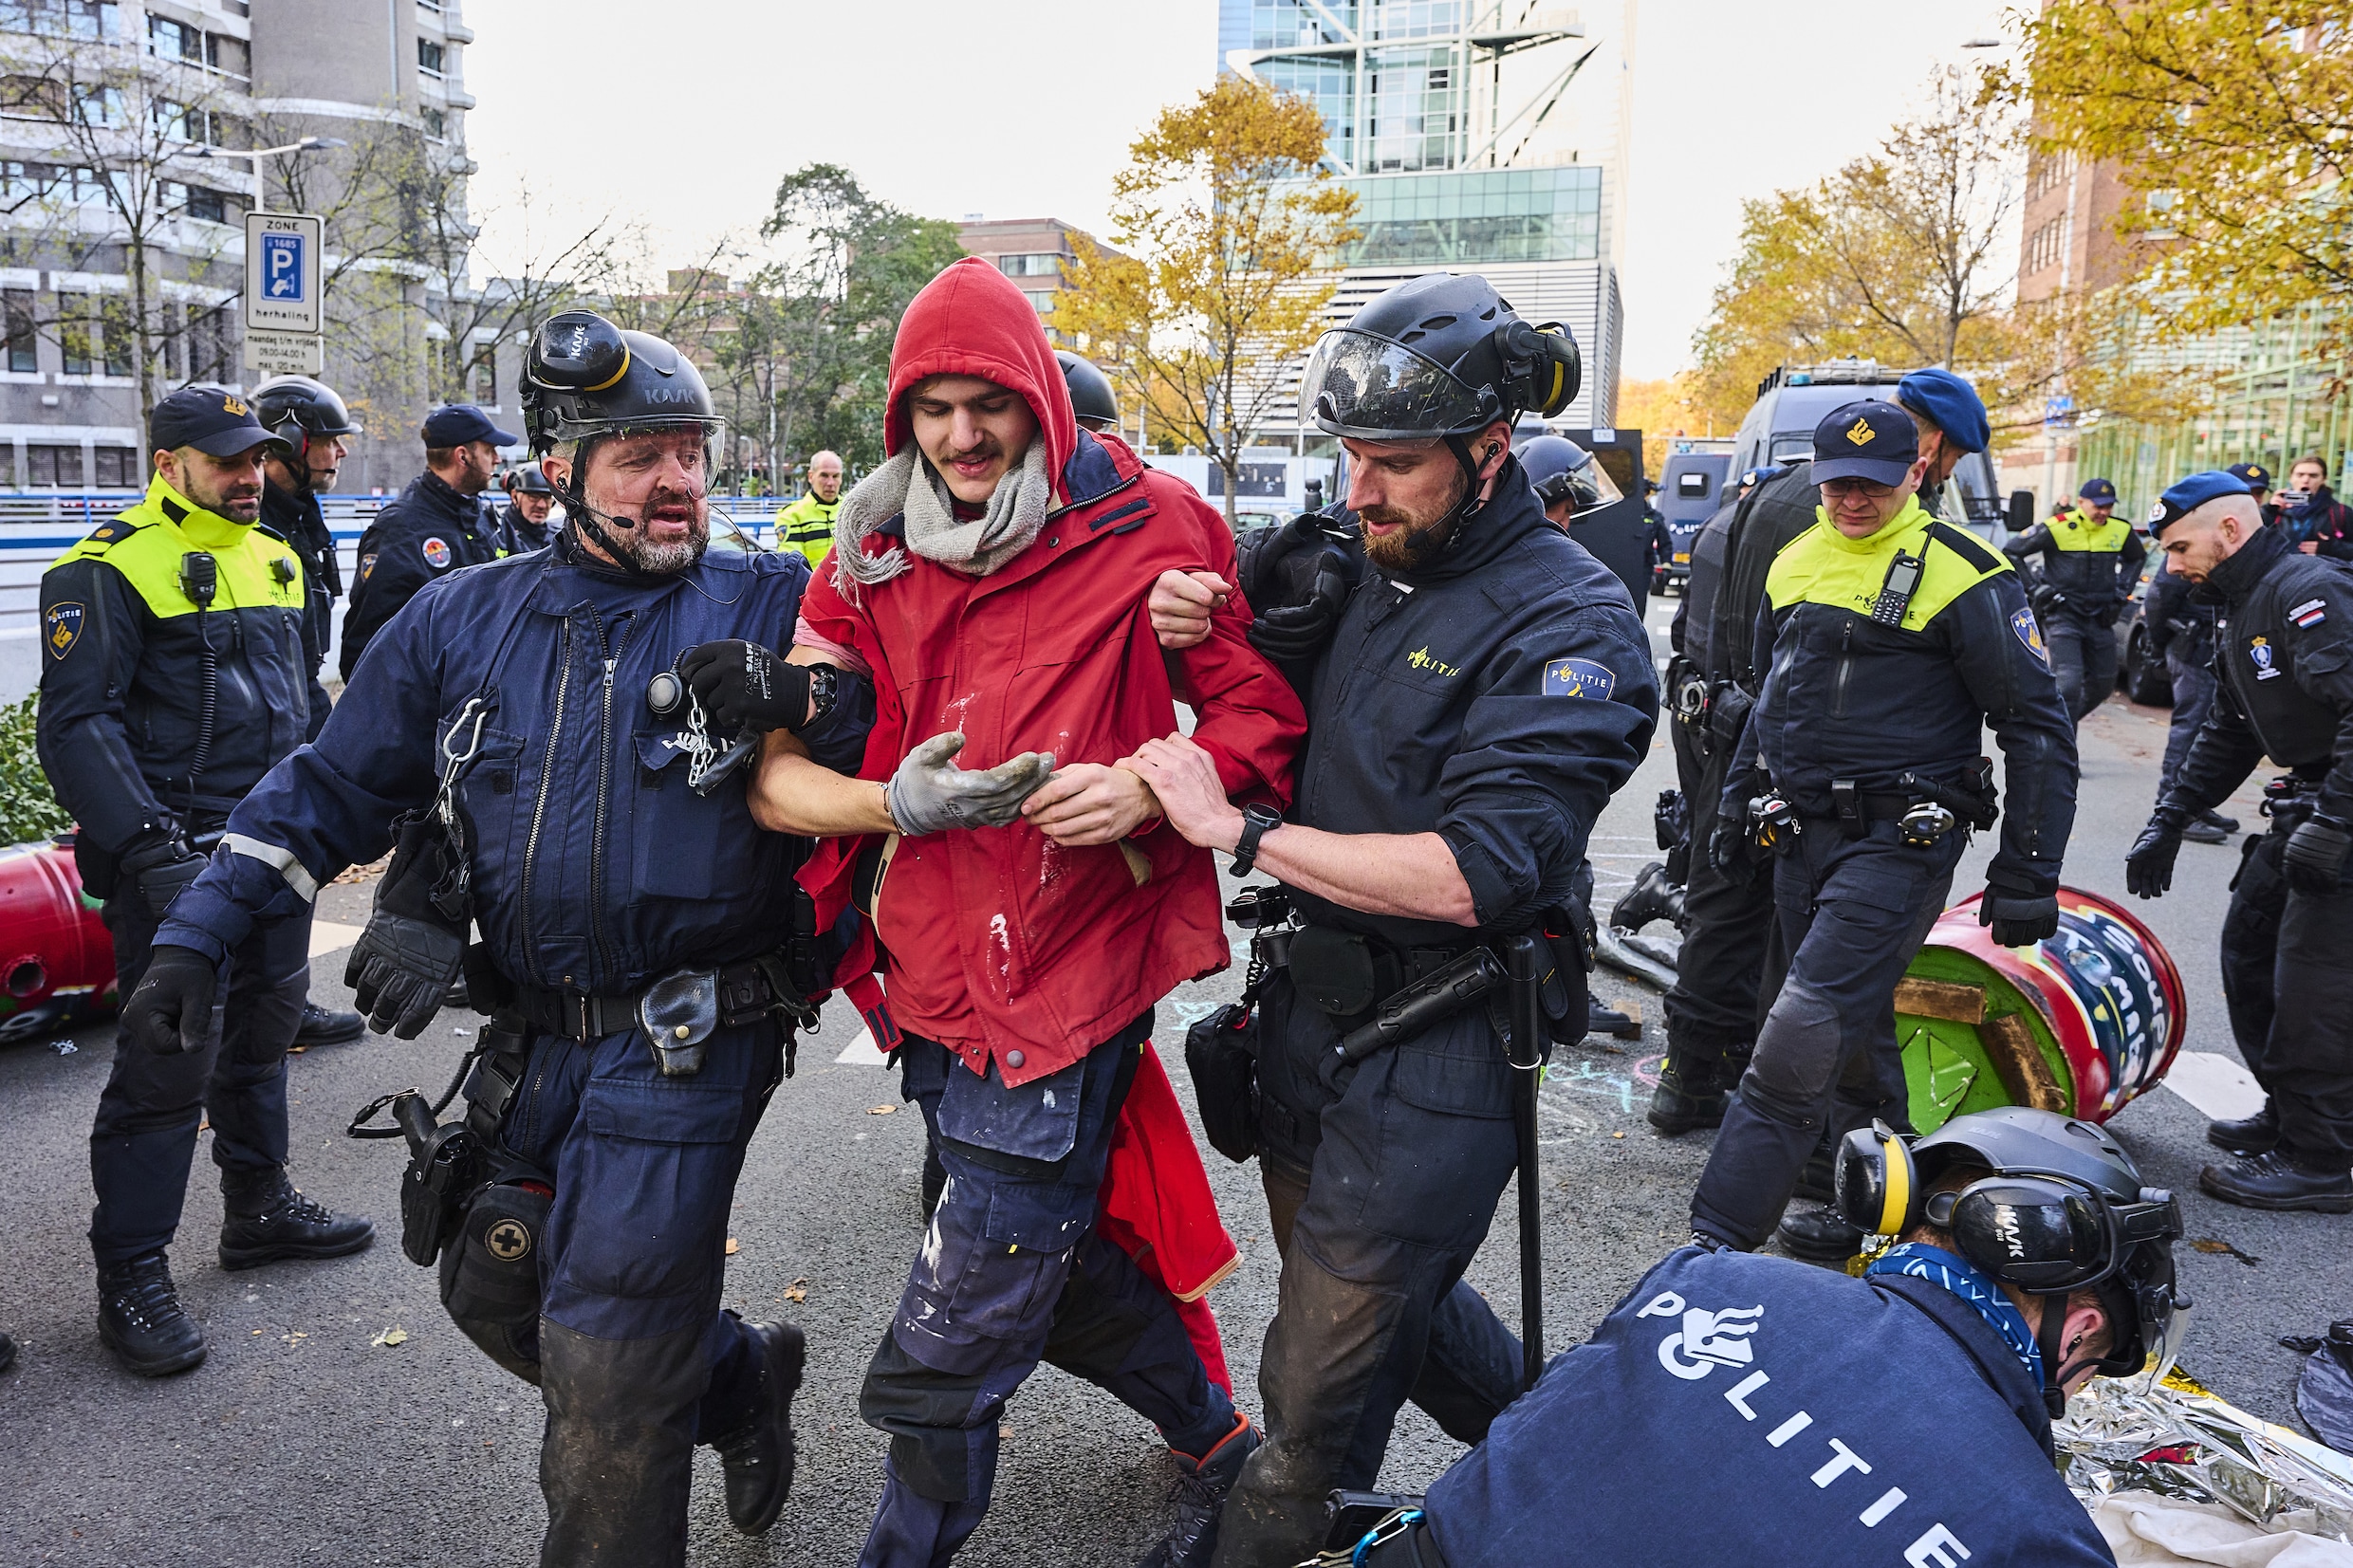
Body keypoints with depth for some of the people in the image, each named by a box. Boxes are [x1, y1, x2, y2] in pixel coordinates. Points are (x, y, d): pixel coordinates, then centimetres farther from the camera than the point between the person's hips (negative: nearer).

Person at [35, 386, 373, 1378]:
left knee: (263, 1029, 17)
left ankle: (259, 1205, 34)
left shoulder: (274, 562, 14)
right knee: (169, 1056, -5)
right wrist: (151, 850, -24)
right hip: (177, 858, -7)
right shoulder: (112, 571, -10)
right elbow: (77, 727, -16)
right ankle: (131, 1278, 6)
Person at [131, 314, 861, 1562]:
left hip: (681, 1047, -6)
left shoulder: (771, 608, -6)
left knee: (605, 1387, 0)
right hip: (530, 1040, 6)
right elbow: (330, 789, 12)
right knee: (494, 1294, 22)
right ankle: (740, 1377, 42)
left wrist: (799, 698, -22)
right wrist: (197, 935, 6)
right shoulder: (461, 619, 6)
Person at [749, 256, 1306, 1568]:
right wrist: (894, 803, -17)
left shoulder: (1145, 525, -6)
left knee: (949, 1359, 1)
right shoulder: (873, 558, 6)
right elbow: (777, 770, 4)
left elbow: (1262, 713, -2)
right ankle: (1223, 1446, 47)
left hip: (1069, 978, -6)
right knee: (1059, 1261, 23)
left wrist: (1146, 789, -21)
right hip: (936, 975, 6)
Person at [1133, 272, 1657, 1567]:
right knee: (1377, 1292, 25)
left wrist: (1240, 832, -23)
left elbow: (1472, 875, -27)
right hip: (1314, 1002, 8)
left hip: (1435, 1056, -7)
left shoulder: (1569, 624, -17)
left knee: (1321, 1387, 5)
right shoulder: (1365, 571, 5)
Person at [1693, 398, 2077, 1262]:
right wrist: (1735, 805, 21)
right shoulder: (1797, 564, 11)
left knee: (1800, 1041, -14)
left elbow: (2039, 730, -7)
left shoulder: (1962, 575, -10)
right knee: (1856, 1038, 16)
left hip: (1899, 841, -7)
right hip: (1801, 834, 7)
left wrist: (2028, 873, -10)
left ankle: (1712, 1244, -10)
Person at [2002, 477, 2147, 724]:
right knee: (2069, 682, -17)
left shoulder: (2121, 530, 2)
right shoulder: (2057, 528, -13)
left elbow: (2137, 557, 24)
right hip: (2062, 616, -6)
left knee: (2102, 684, 11)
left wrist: (2123, 591, 11)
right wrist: (2036, 588, -8)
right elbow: (2011, 552, -5)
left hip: (2101, 618, 6)